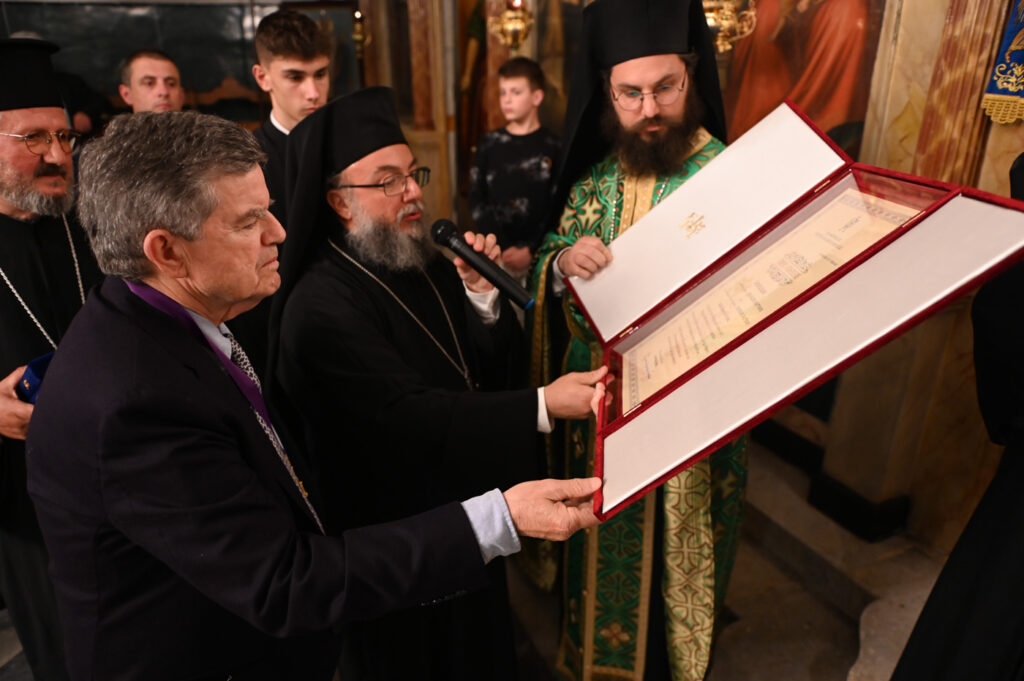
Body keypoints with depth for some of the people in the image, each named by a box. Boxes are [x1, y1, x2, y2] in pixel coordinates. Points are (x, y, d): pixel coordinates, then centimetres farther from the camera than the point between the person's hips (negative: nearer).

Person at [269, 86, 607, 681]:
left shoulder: (428, 263, -2)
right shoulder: (319, 307, -23)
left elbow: (493, 370, -2)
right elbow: (408, 417, -31)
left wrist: (481, 294, -19)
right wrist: (543, 405, -37)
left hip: (466, 516, 7)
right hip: (396, 539, -6)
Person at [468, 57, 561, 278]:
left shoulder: (553, 148, 1)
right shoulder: (489, 144, 7)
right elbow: (477, 202, 3)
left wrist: (531, 250, -13)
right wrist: (504, 249, -8)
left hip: (538, 255, -1)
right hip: (496, 254, 2)